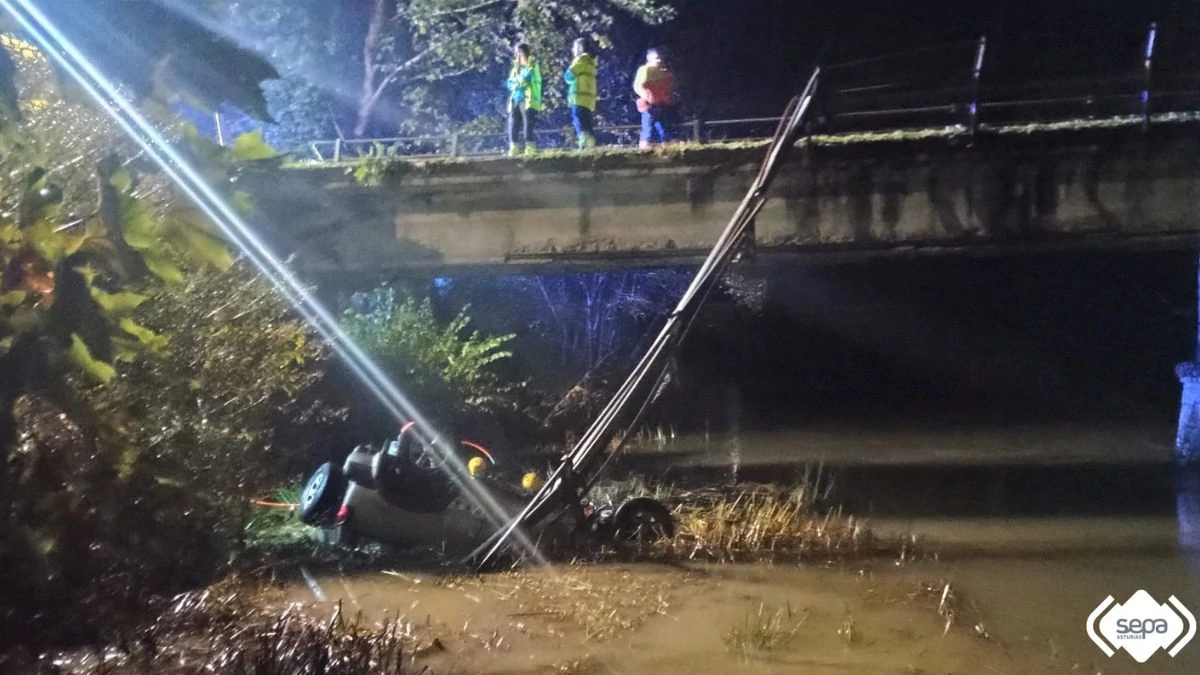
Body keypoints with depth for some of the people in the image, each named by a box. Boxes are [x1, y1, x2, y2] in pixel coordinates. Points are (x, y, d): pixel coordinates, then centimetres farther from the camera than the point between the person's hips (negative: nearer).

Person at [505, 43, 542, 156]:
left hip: (528, 100, -7)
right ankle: (514, 152, 3)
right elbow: (510, 84, 13)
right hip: (515, 101, 7)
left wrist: (516, 81, 4)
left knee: (527, 128, -13)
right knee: (512, 128, 0)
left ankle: (530, 151, -15)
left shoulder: (532, 64, 3)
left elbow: (526, 78, -11)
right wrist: (519, 83, -7)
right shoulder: (515, 67, 23)